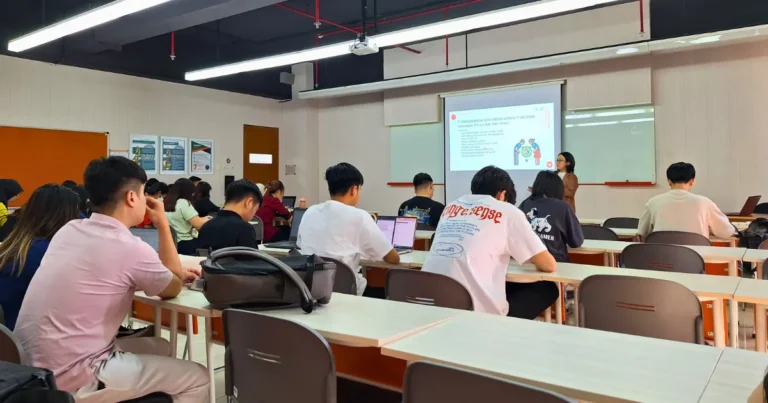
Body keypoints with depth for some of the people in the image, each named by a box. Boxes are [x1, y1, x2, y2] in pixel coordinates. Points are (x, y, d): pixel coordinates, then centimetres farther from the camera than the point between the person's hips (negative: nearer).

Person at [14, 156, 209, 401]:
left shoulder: (69, 230, 4)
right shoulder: (130, 248, -19)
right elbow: (173, 288, 2)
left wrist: (176, 273, 20)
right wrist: (163, 224, 6)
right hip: (71, 380, -8)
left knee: (159, 346, 22)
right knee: (198, 378, 1)